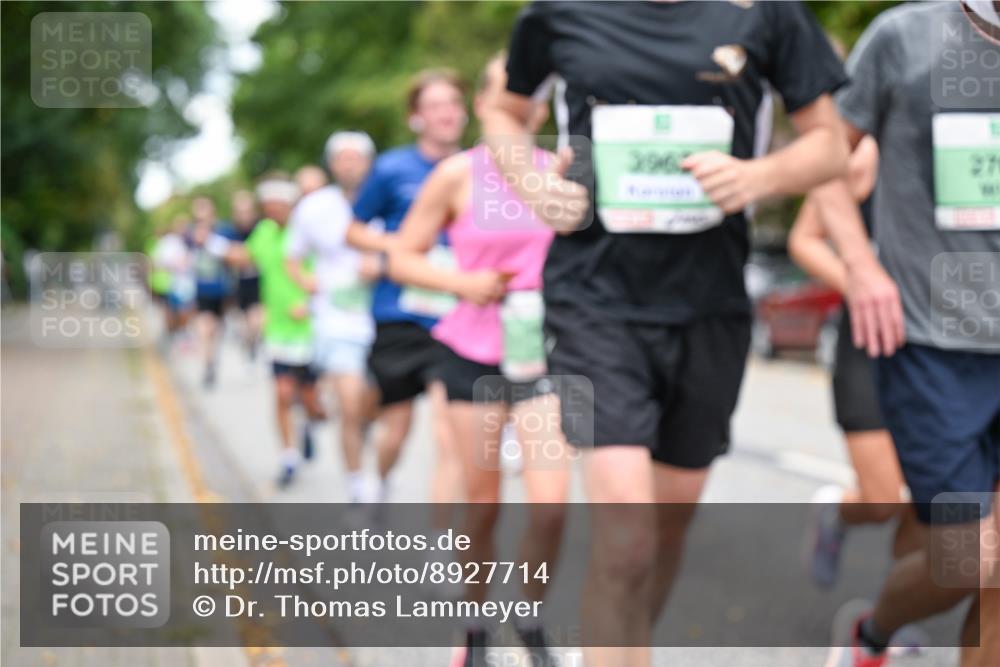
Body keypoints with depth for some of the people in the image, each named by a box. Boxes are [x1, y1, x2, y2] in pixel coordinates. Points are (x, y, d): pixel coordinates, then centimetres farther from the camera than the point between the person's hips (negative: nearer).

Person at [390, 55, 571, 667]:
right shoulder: (458, 175, -3)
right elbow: (403, 259, 1)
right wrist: (463, 283, -14)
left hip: (543, 352, 1)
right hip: (475, 354, -1)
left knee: (551, 503, -10)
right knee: (483, 503, 6)